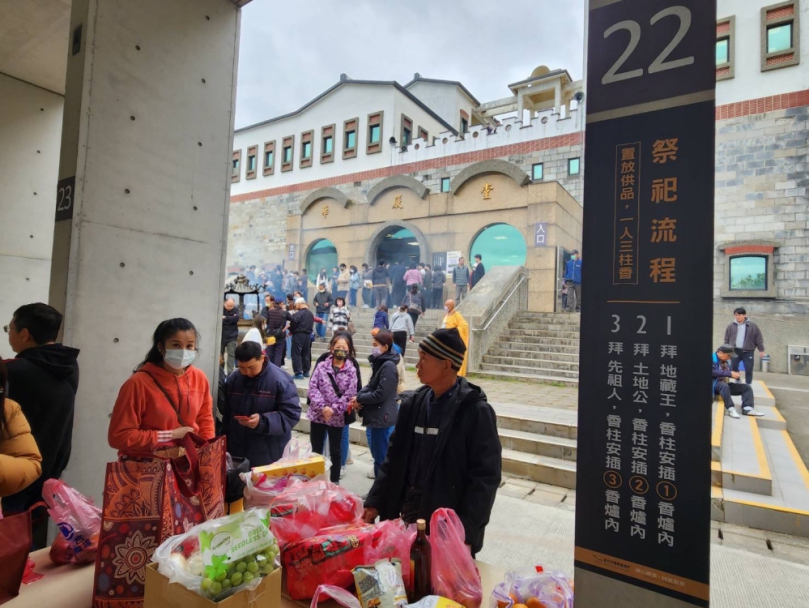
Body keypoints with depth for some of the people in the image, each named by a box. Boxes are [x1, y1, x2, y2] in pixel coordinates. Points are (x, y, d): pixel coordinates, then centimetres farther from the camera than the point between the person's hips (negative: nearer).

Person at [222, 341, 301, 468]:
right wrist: (225, 445, 16)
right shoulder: (233, 379, 3)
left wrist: (262, 421, -28)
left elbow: (292, 414, -17)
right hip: (237, 451, 5)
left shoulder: (281, 380, -15)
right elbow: (226, 413, 14)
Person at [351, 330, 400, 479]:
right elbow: (371, 386, 14)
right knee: (377, 453, 19)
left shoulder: (388, 366, -19)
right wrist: (359, 395, -5)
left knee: (382, 457, 1)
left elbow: (380, 394, -22)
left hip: (383, 416, -9)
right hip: (378, 415, 9)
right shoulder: (380, 363, 11)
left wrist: (359, 399, -10)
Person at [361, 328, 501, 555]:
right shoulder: (413, 403, 1)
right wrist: (375, 502, 3)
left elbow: (485, 475, -15)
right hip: (410, 511, 5)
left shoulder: (475, 410, -15)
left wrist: (467, 529, -18)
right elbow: (394, 459, 8)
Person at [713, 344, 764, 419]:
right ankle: (731, 409, -39)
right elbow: (714, 372, -27)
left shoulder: (725, 361, 16)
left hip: (726, 385, 10)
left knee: (747, 387, 2)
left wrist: (734, 374, -1)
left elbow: (727, 372, 22)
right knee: (724, 386, -41)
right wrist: (730, 373, -29)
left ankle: (747, 408, -16)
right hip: (715, 384, -10)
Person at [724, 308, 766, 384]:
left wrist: (761, 350, 1)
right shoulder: (731, 326, 5)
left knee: (748, 369, -1)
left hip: (748, 351, -2)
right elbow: (727, 338, 10)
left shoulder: (752, 326, -1)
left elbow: (759, 338, 2)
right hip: (735, 350, 2)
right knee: (734, 368, 4)